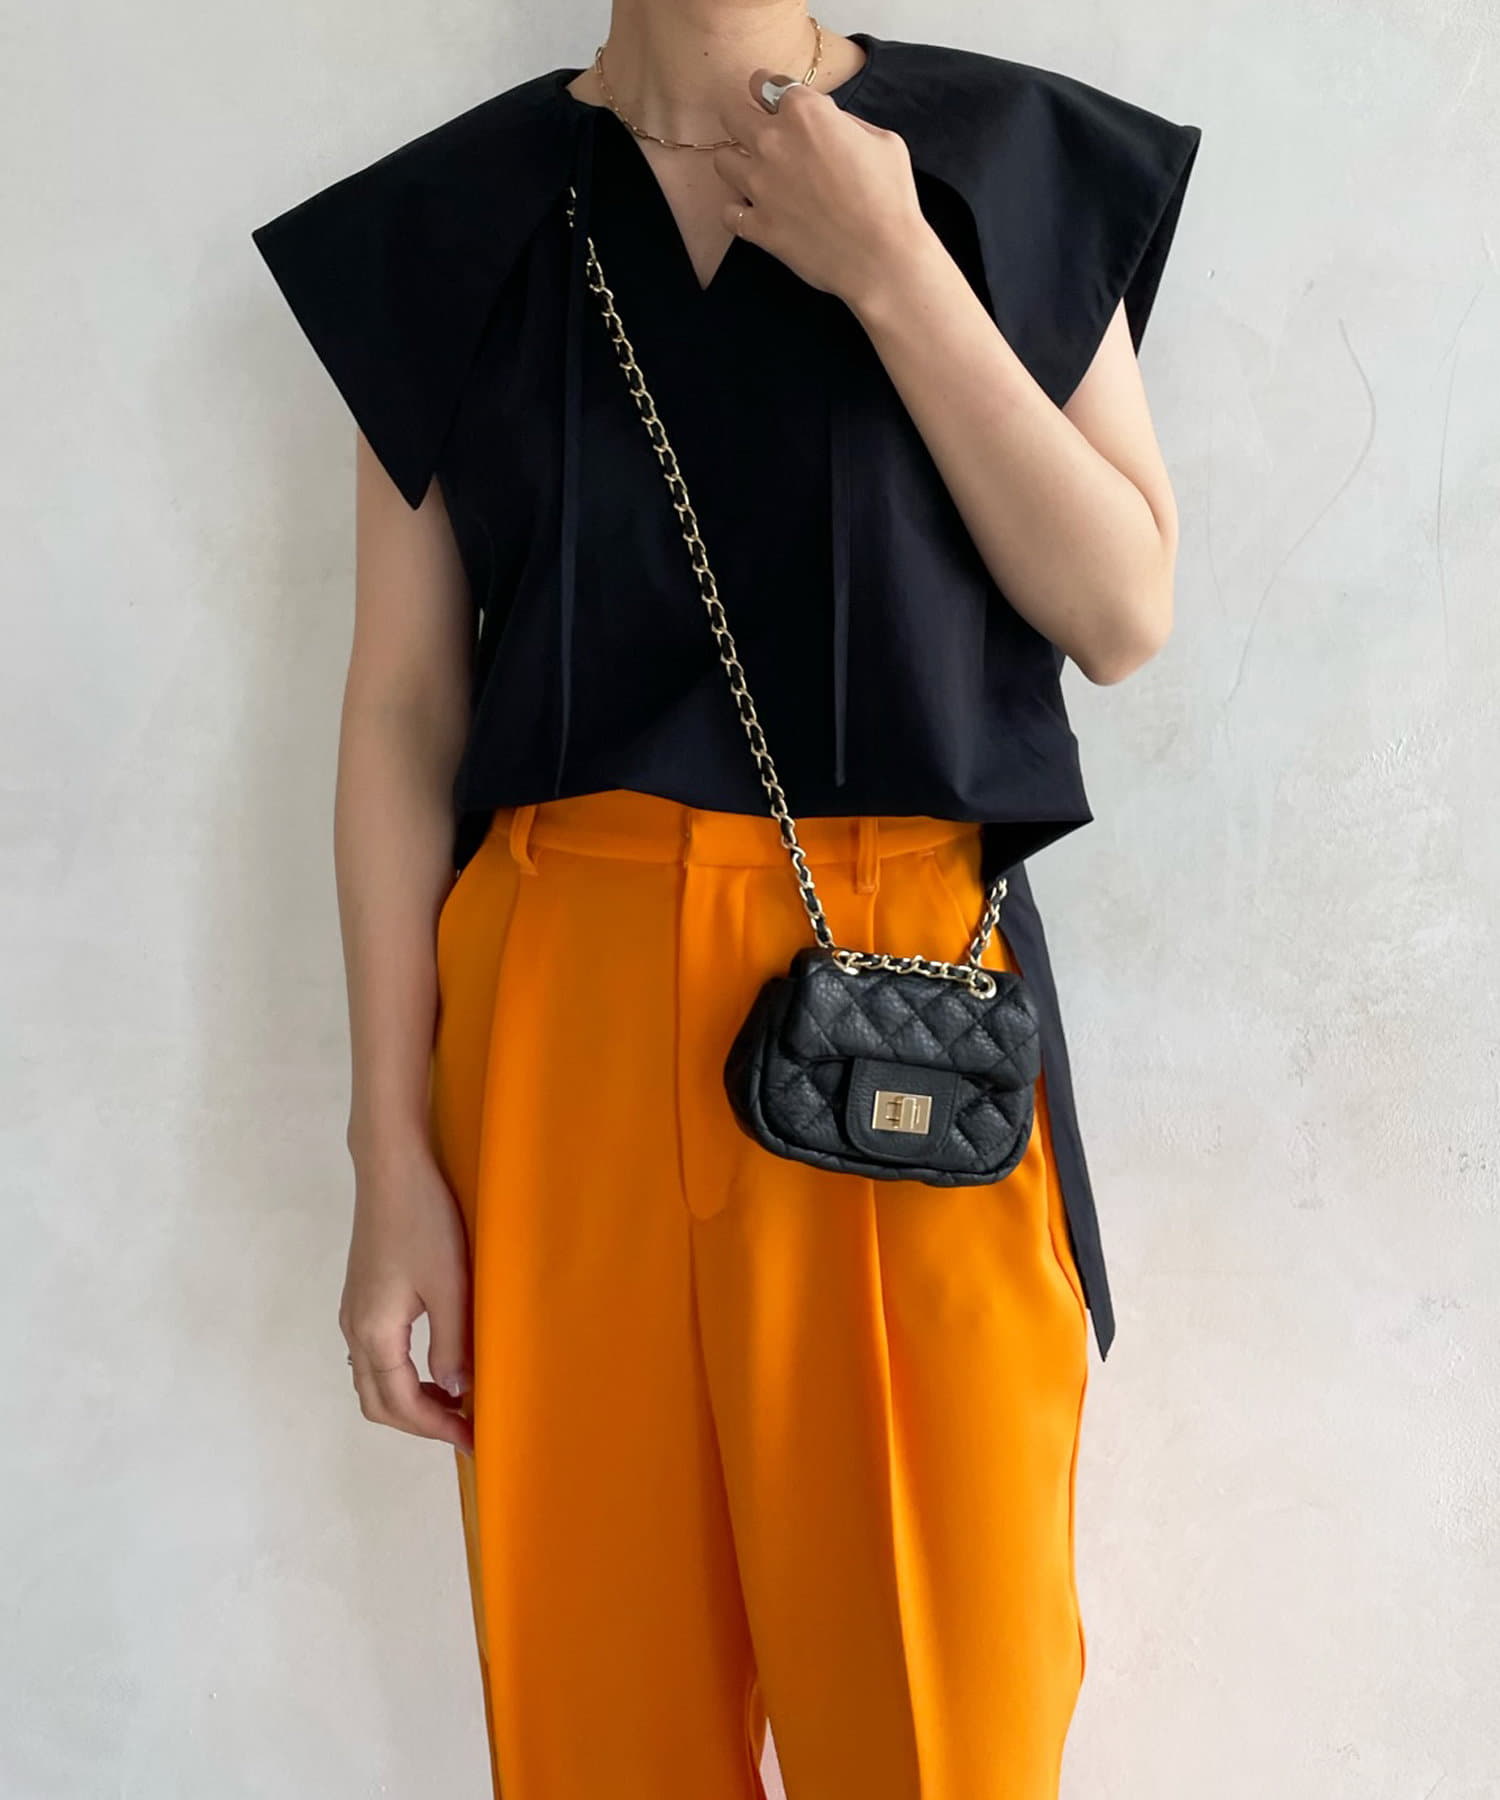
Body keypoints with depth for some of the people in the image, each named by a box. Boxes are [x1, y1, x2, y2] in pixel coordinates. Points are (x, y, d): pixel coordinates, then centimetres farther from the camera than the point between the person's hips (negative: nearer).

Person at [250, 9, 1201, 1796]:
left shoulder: (1009, 159, 6)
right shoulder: (452, 223, 6)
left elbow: (1125, 615, 0)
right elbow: (402, 711, 3)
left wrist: (891, 271, -8)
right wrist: (394, 1158, -1)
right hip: (566, 998, 1)